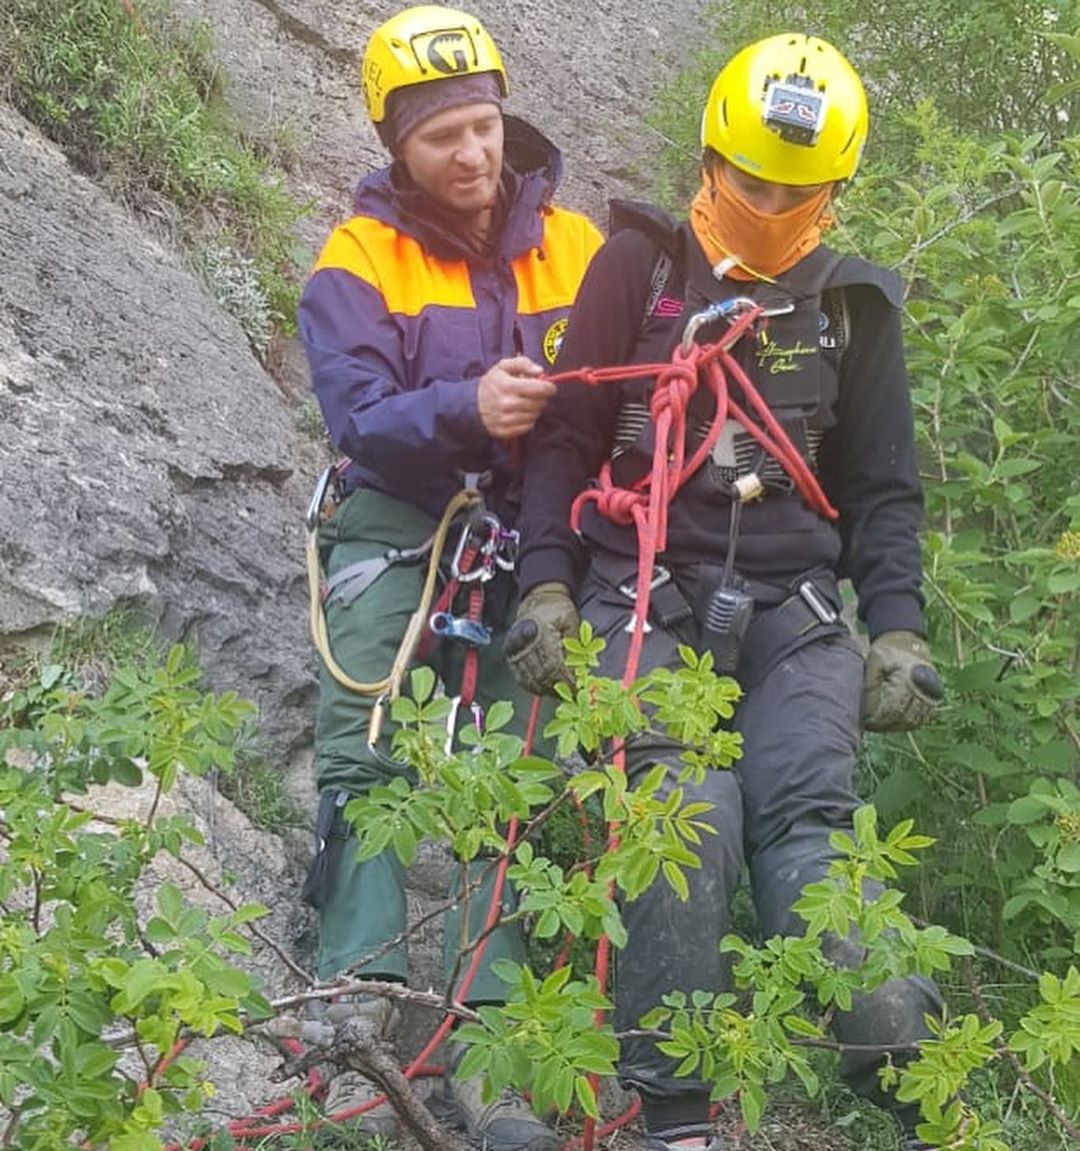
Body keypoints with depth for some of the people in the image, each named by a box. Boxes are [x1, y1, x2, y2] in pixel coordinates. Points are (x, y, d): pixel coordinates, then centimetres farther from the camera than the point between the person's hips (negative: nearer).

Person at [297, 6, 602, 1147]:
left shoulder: (572, 248, 5)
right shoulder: (357, 262, -2)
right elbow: (361, 420, -13)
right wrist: (466, 412, -32)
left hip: (528, 540, 2)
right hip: (397, 526, -2)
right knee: (361, 756, -14)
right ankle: (362, 1014, -14)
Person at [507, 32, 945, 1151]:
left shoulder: (850, 304, 13)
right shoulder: (638, 264, 6)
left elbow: (882, 488, 17)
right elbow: (564, 436, 6)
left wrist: (898, 631, 6)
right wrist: (547, 586, -4)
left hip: (792, 615, 2)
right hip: (647, 601, -2)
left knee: (806, 827, -17)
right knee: (686, 824, -19)